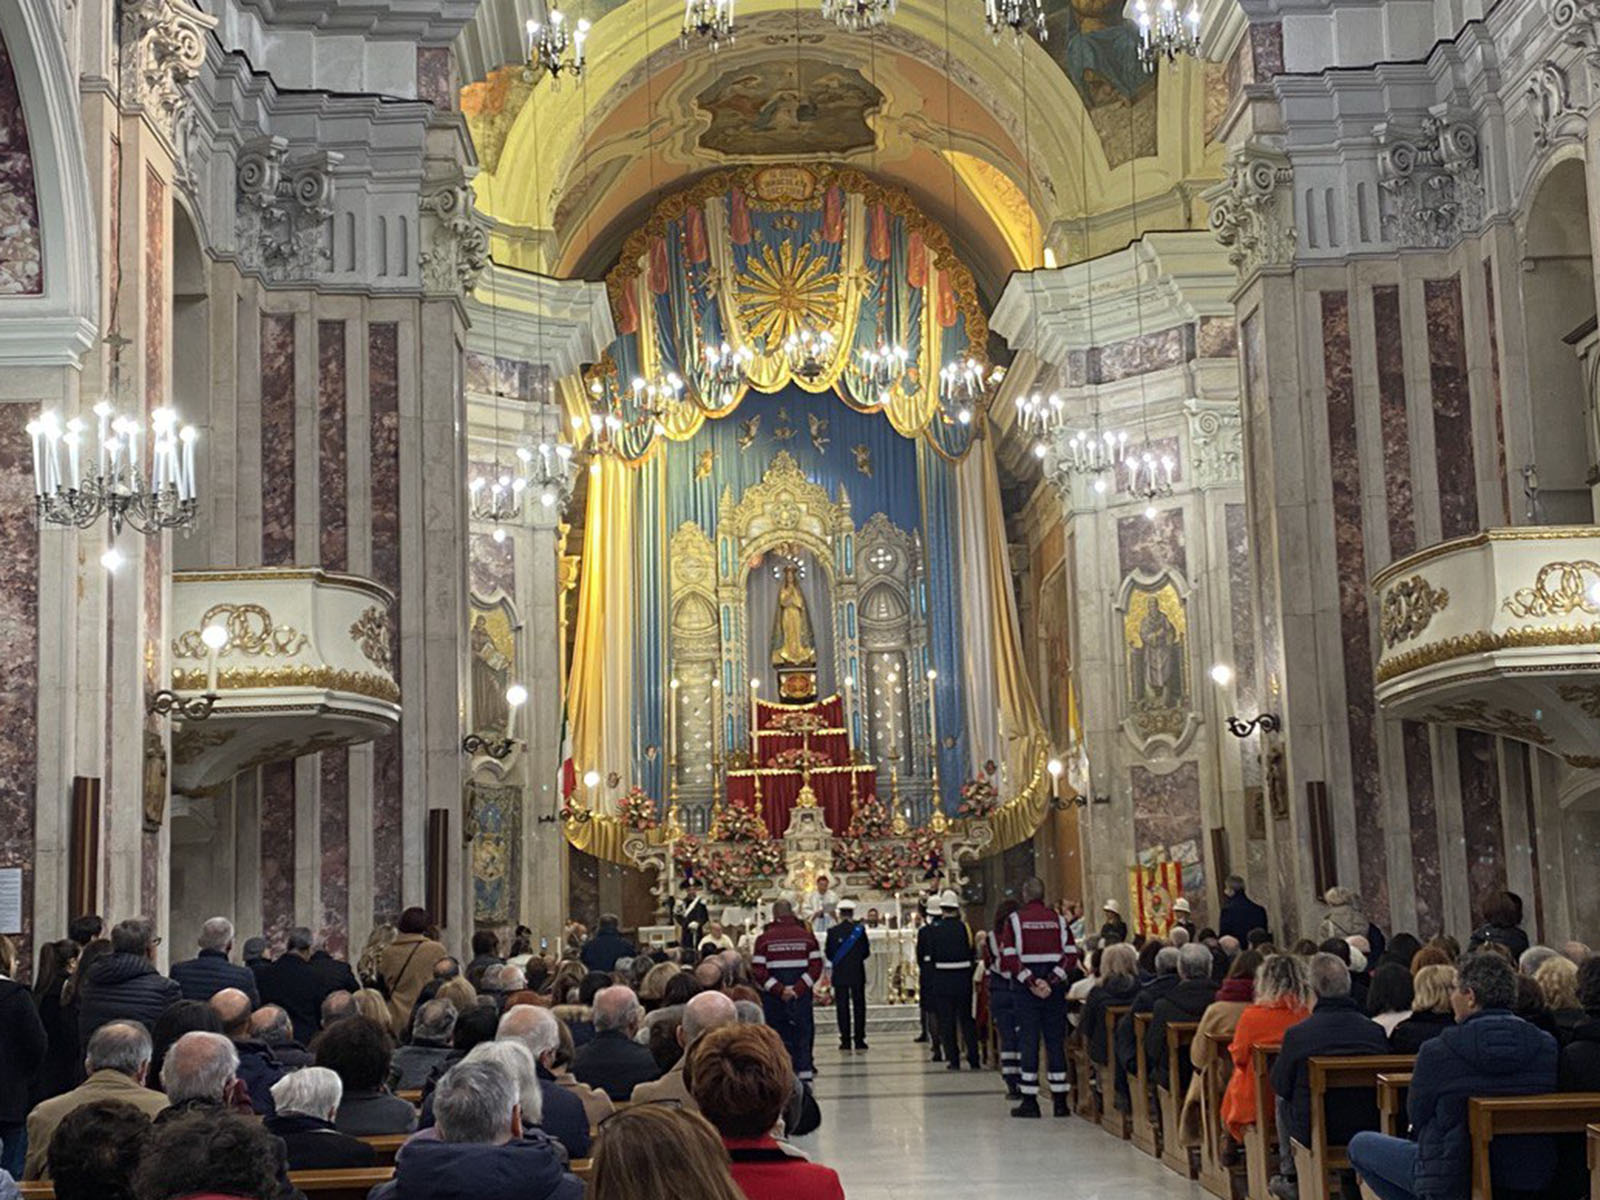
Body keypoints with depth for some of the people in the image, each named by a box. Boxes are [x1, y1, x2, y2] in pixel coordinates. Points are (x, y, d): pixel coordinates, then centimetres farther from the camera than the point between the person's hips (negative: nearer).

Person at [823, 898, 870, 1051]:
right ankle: (859, 1039, 5)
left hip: (840, 974, -1)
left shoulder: (833, 931, -6)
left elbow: (828, 954, -2)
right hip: (858, 974, 1)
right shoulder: (860, 929, -4)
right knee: (859, 1006, 7)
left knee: (842, 1006, 4)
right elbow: (866, 952, 0)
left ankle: (845, 1040, 1)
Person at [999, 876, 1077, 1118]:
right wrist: (1051, 981, -8)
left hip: (1026, 989, -2)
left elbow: (1008, 958, -10)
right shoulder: (1058, 919, 6)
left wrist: (1030, 981, -10)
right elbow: (1071, 956, -2)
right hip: (1055, 989, 2)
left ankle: (1030, 1101, 2)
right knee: (1056, 1041, 6)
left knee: (1028, 1041, 2)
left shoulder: (1016, 920, -1)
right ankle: (1060, 1101, 7)